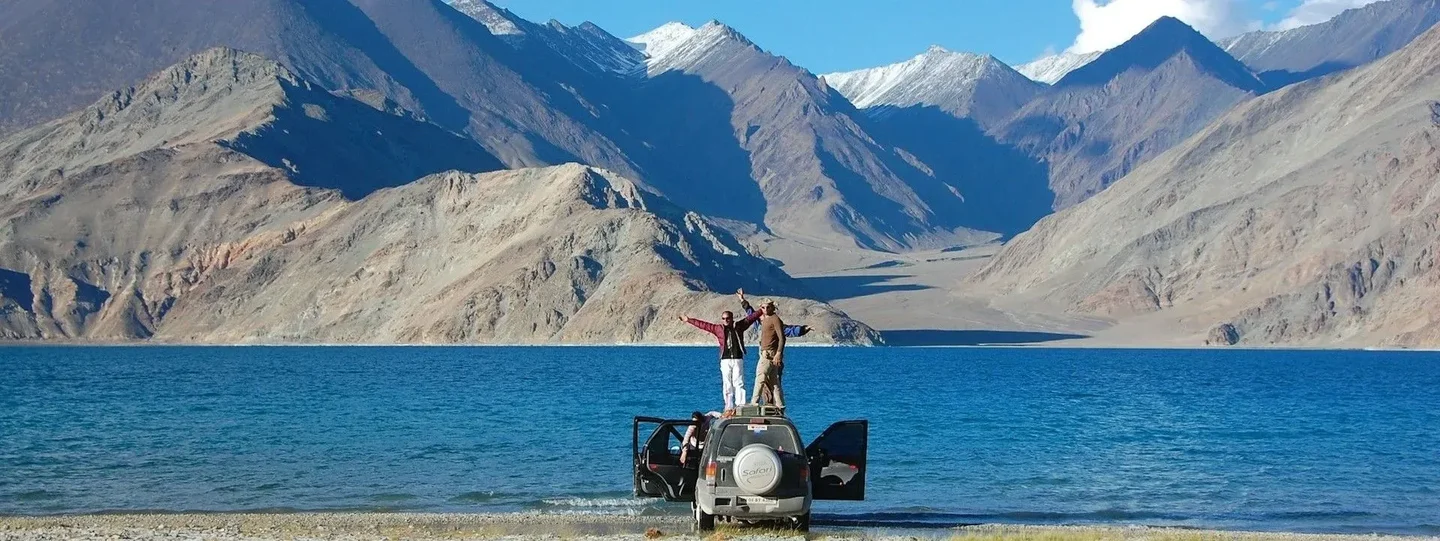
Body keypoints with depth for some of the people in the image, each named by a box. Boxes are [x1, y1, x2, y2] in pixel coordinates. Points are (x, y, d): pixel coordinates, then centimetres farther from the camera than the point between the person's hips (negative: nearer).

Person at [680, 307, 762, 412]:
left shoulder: (739, 326, 6)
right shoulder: (718, 329, 9)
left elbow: (751, 318, 12)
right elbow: (703, 325, 14)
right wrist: (689, 320, 17)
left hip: (737, 359, -2)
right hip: (725, 360, 2)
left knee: (738, 383, -7)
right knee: (727, 384, 1)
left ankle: (740, 406, -8)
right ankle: (729, 407, 3)